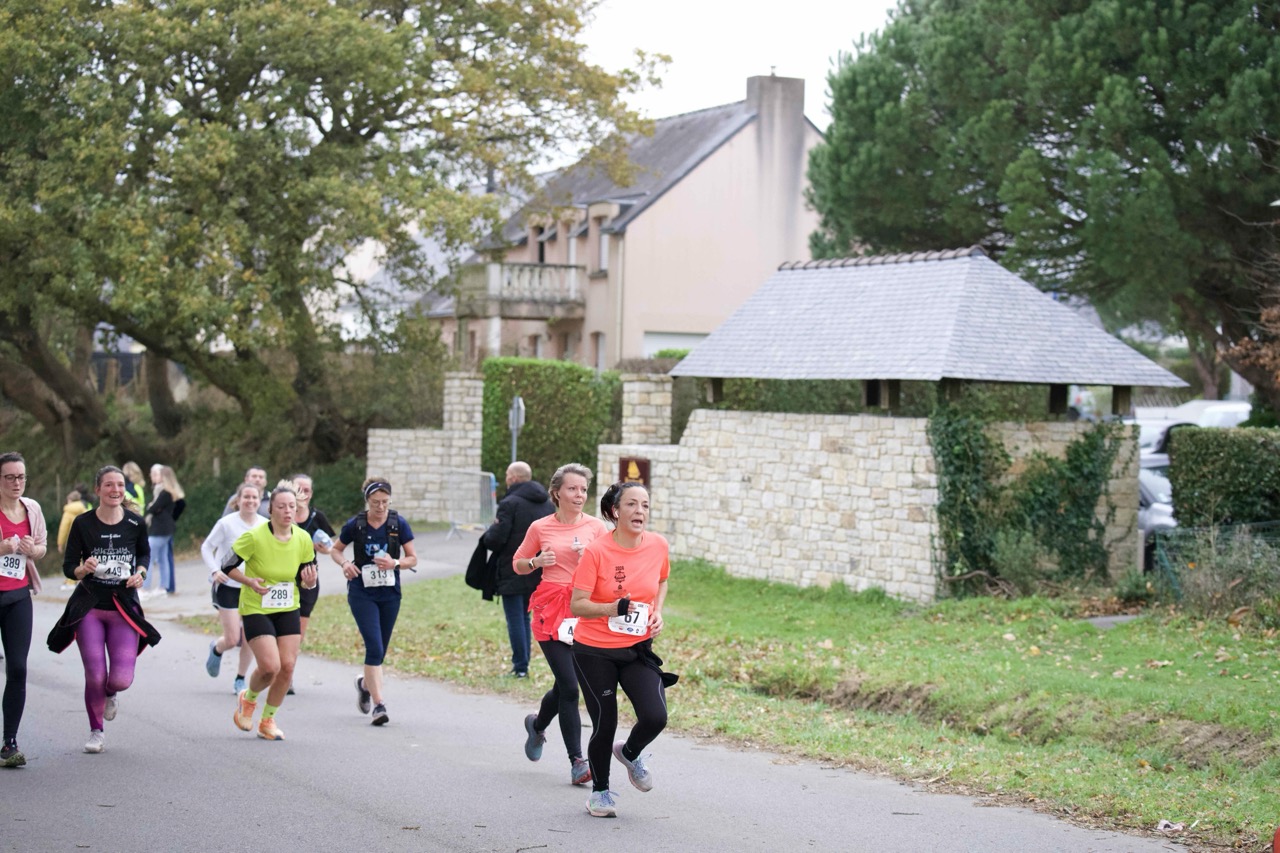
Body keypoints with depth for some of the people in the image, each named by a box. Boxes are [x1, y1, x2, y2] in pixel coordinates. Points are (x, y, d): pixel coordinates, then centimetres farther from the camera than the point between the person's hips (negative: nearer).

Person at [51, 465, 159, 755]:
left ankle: (111, 693, 30)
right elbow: (68, 566, -1)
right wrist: (84, 569, -22)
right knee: (95, 676, -5)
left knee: (122, 679, -9)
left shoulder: (136, 523, -2)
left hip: (124, 607, 1)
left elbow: (145, 552, 17)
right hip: (89, 607, -1)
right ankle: (96, 732, 20)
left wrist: (140, 572, -3)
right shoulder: (82, 524, -6)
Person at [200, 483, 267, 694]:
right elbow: (206, 547, -2)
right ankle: (216, 649, 31)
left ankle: (240, 680, 18)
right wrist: (214, 570, -15)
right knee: (232, 639, -5)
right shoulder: (227, 523, -10)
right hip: (228, 586, -3)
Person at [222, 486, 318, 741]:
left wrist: (309, 581, -16)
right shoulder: (254, 537, -17)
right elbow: (228, 566, -7)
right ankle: (248, 698, 19)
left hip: (288, 610, 5)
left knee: (287, 667, -4)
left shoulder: (303, 540, -3)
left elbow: (305, 580, 8)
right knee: (270, 666, -16)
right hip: (256, 609, -5)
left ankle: (268, 720, 17)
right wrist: (250, 582, -23)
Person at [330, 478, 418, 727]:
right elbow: (335, 550, 9)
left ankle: (365, 684, 43)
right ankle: (379, 704, -14)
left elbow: (412, 558, 2)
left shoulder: (399, 523, -4)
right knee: (375, 647, -16)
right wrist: (345, 563, -12)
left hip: (390, 594, 2)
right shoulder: (355, 524, -6)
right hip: (362, 592, -2)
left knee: (380, 650, 12)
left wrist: (395, 563, -18)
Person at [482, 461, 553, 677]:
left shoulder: (510, 503, -14)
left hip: (513, 573, -7)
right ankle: (522, 665, 17)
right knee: (525, 617, 16)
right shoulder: (548, 504, 10)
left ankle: (520, 667, -2)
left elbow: (495, 539, -18)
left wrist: (490, 532, 2)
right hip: (538, 574, 7)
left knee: (515, 620, -2)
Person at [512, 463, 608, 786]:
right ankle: (577, 762, -4)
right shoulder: (540, 528, 2)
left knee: (565, 684, 7)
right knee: (569, 686, -10)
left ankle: (537, 724, 40)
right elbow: (518, 565, 13)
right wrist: (537, 561, -8)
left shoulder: (596, 527, 4)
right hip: (551, 610, -2)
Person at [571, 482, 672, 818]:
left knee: (655, 717, -14)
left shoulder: (658, 545, -3)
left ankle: (630, 753, 21)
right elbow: (576, 605, -17)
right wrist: (612, 608, -33)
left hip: (638, 648, 3)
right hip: (594, 651, -3)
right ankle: (600, 790, 27)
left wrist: (657, 613, 3)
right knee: (604, 724, 1)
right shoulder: (596, 552, -16)